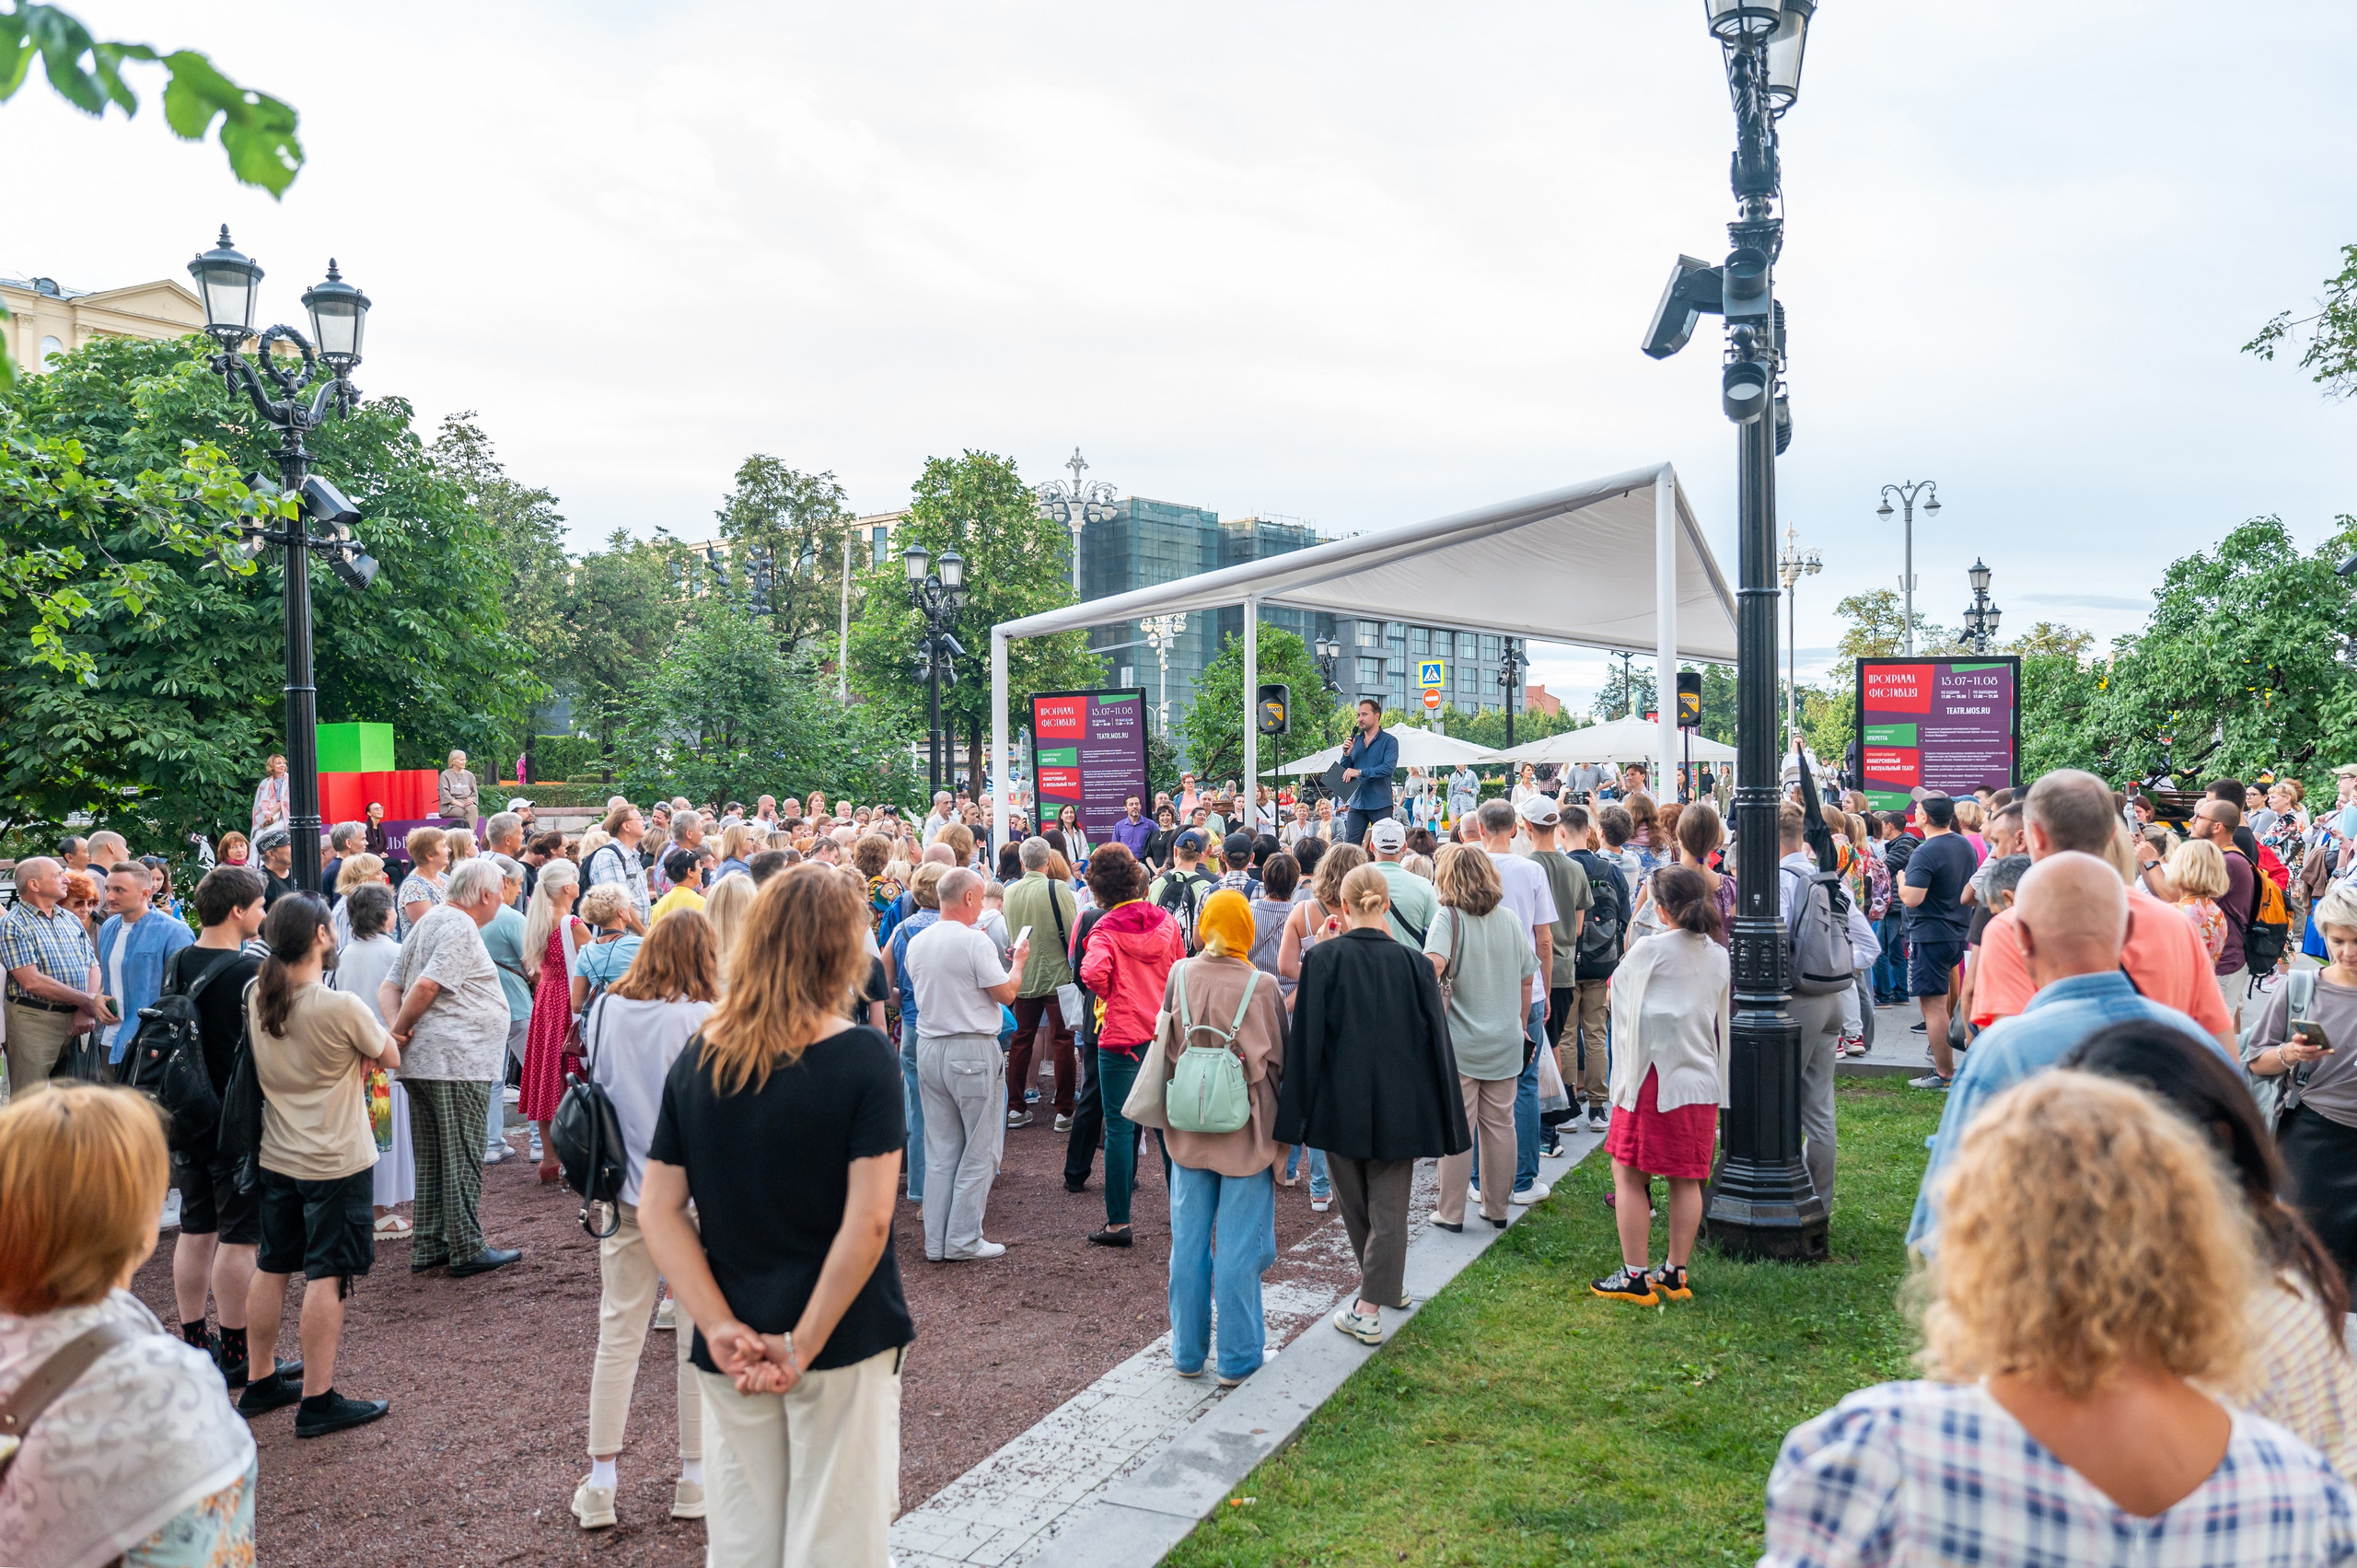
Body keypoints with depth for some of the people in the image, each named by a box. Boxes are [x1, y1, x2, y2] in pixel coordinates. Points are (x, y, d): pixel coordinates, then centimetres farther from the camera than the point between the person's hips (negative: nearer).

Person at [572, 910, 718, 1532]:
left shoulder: (605, 1010, -1)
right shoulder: (704, 1021, -16)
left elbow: (594, 1085, 8)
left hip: (627, 1191, 4)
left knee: (618, 1335, 13)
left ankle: (599, 1486, 19)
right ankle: (693, 1480, 21)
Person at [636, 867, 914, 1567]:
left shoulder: (698, 1059, 0)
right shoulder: (862, 1057, -14)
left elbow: (659, 1211, -3)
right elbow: (867, 1223, -19)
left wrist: (721, 1328, -7)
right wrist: (803, 1346, -13)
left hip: (733, 1358, 4)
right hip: (843, 1347, -4)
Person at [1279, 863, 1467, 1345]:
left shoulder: (1323, 959, -11)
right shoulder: (1413, 963, -6)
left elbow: (1306, 1036, -11)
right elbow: (1434, 1040, -2)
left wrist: (1298, 1108, -4)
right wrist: (1442, 1121, 6)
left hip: (1340, 1102, -1)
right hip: (1398, 1103, 1)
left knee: (1355, 1202, 18)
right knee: (1389, 1206, 10)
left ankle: (1382, 1286, 31)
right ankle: (1373, 1302, 12)